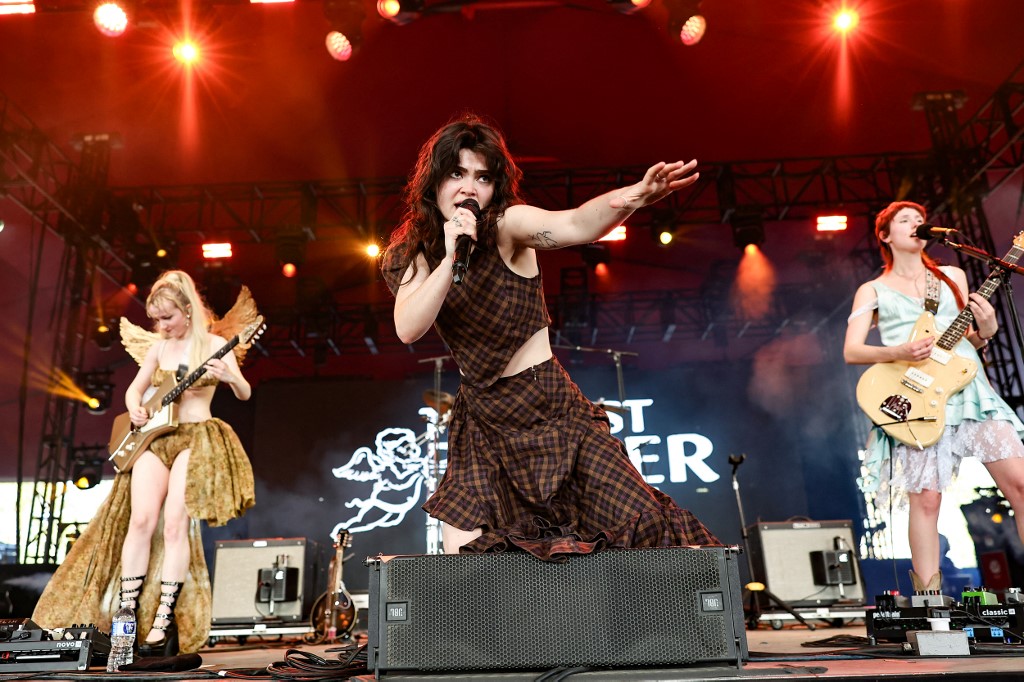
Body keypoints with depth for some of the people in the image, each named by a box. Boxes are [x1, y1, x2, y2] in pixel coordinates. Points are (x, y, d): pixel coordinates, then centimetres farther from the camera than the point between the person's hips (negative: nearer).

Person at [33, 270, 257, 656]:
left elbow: (245, 394, -7)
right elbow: (135, 388, 19)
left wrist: (229, 377, -29)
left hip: (196, 439, -4)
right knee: (140, 521, -8)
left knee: (175, 524, -13)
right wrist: (135, 409, -4)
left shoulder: (214, 345, -2)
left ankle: (164, 622, -10)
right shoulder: (158, 347, 11)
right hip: (154, 438, 4)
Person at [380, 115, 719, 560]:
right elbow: (407, 329, -15)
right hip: (481, 421, 4)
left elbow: (573, 225, -34)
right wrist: (450, 257, -24)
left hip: (550, 407, -3)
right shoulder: (418, 252, 1)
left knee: (644, 523, -8)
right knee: (462, 555, -6)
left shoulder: (507, 225, -12)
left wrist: (636, 195, -53)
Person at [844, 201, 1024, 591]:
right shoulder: (872, 291, 10)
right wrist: (898, 352, -17)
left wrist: (985, 331, -1)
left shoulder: (953, 277, 21)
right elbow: (851, 351, 0)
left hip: (970, 388, 4)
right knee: (925, 500, -7)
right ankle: (928, 596, 3)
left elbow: (967, 340, 22)